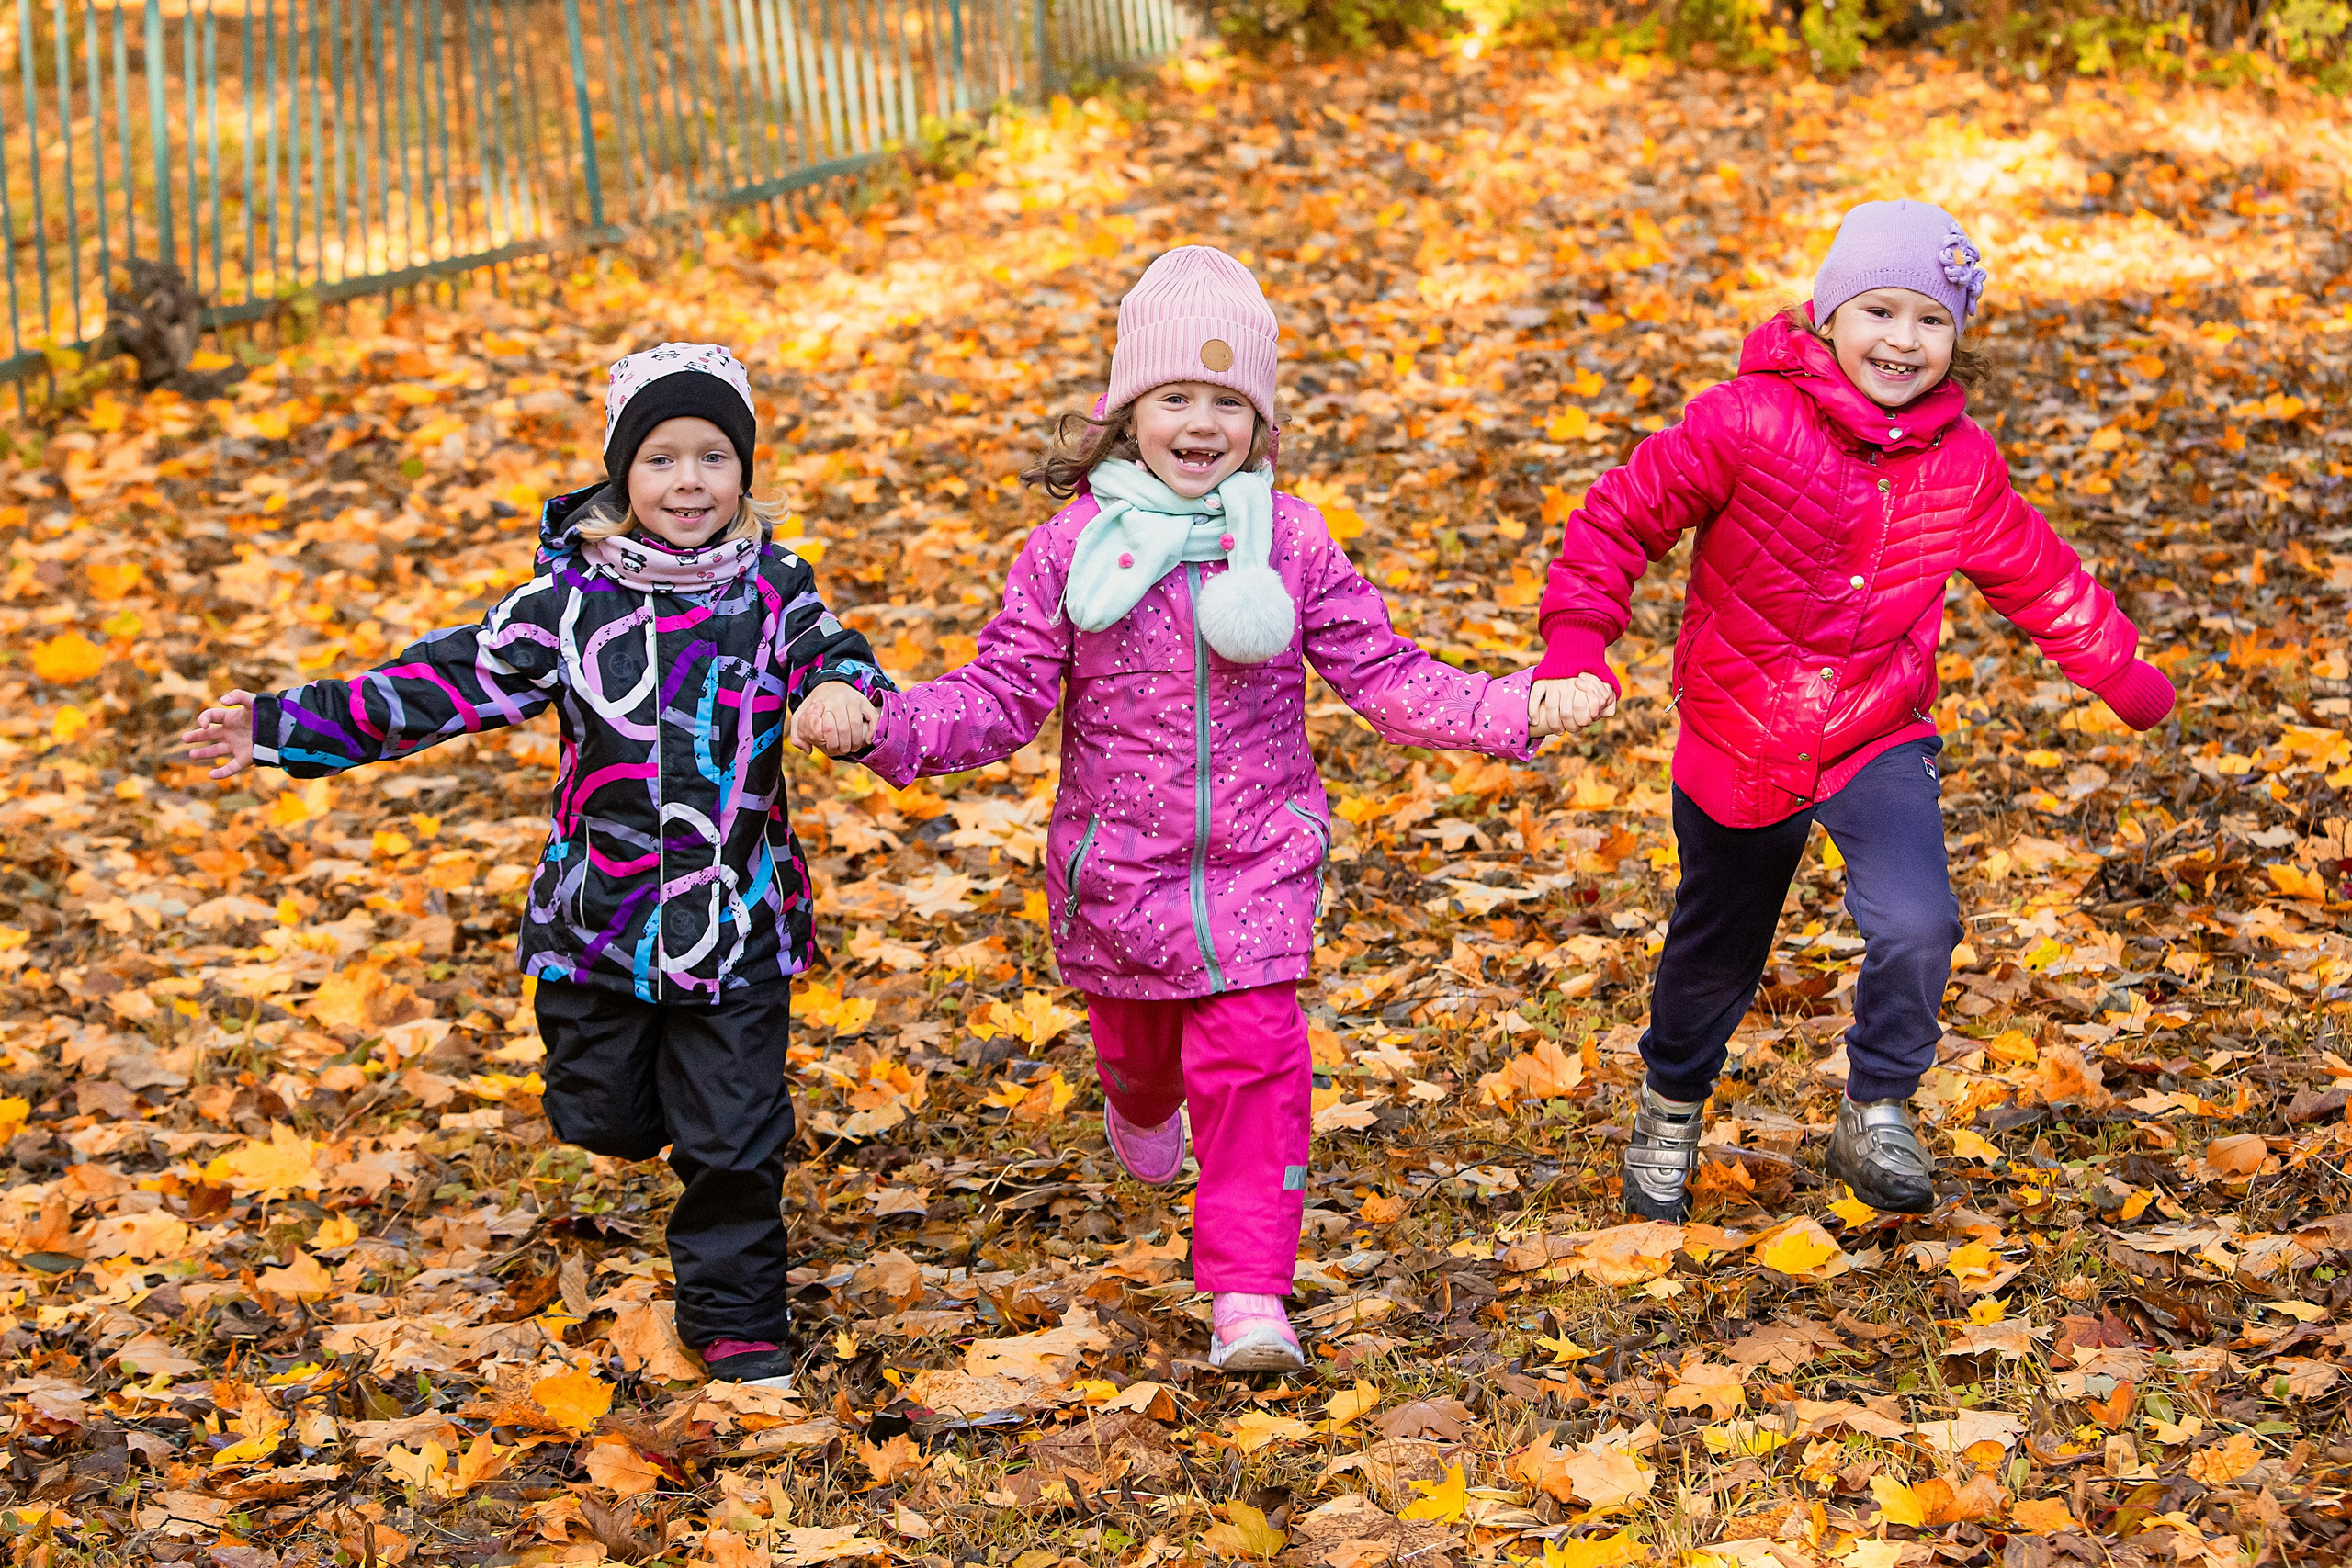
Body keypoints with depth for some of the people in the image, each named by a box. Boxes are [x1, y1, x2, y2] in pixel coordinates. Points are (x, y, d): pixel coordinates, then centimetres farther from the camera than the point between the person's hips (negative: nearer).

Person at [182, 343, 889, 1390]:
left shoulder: (773, 590, -2)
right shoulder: (572, 597, -5)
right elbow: (444, 683, -5)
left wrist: (839, 689, -33)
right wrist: (280, 728, -10)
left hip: (738, 925, -1)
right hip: (598, 915, 1)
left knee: (732, 1140, 2)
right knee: (604, 1121, 13)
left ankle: (735, 1318, 22)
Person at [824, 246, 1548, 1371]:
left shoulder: (1288, 540, -6)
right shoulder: (1073, 547, -9)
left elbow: (1383, 675, -1)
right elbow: (1002, 695, -7)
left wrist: (1509, 712, -12)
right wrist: (891, 729, -22)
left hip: (1254, 867, -1)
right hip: (1116, 870, 1)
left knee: (1252, 1063, -9)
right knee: (1136, 1048, 21)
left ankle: (1249, 1297, -3)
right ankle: (1143, 1108, 60)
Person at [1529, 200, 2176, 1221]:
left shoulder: (1962, 464, -5)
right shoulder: (1748, 422, -18)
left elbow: (2038, 577, 11)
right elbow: (1620, 517, -12)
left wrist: (2126, 678, 15)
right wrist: (1575, 648, -23)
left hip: (1881, 735, 1)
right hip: (1738, 743, -1)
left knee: (1916, 926, -23)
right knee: (1716, 953, 17)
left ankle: (1876, 1113, 3)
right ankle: (1672, 1107, 48)